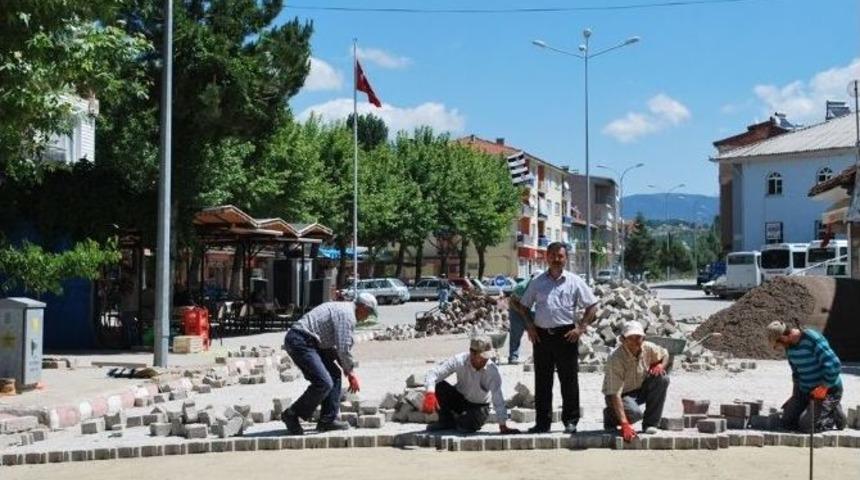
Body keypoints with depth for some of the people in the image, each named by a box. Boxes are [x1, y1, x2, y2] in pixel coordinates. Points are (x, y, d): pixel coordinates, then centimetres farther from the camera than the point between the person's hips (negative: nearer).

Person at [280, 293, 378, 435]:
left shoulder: (341, 308, 21)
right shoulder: (347, 314, -11)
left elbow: (336, 346, 29)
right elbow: (344, 348, -15)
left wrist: (347, 370, 26)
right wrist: (351, 372, -1)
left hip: (308, 342, 11)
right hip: (300, 341, -11)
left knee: (334, 375, 13)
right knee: (324, 383, -16)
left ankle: (328, 420, 14)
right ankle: (292, 415, -3)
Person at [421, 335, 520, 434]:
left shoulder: (493, 371, -26)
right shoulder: (460, 360, -24)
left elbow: (498, 400, -26)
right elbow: (433, 374, -28)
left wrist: (503, 426, -31)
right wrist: (430, 394, -46)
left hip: (478, 407, -2)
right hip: (459, 399, 2)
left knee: (466, 426, -33)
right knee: (439, 386, -26)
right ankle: (446, 421, -3)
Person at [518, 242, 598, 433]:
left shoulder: (574, 281, 3)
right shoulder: (537, 282, 10)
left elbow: (592, 306, 5)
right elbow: (523, 306, 17)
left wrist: (581, 327, -4)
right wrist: (529, 327, 5)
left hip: (566, 335, -2)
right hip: (542, 335, 2)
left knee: (569, 380, 2)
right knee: (542, 381, 6)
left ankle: (570, 421, 11)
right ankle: (542, 422, 13)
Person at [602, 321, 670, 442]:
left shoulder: (648, 348, -12)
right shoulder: (615, 358, -29)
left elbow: (665, 355, 12)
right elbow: (615, 393, -33)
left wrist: (661, 365, -14)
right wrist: (624, 424, -41)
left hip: (640, 390, 6)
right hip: (622, 395, -6)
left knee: (662, 379, -19)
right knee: (634, 413, -35)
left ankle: (650, 423, -8)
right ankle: (611, 416, 1)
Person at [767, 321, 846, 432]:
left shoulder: (813, 339, -23)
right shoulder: (789, 346, 3)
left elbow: (834, 365, -26)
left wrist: (824, 387, -21)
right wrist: (795, 393, 11)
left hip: (828, 390, -8)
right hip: (805, 390, 8)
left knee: (807, 426, -17)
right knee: (787, 423, 2)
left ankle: (835, 415, 8)